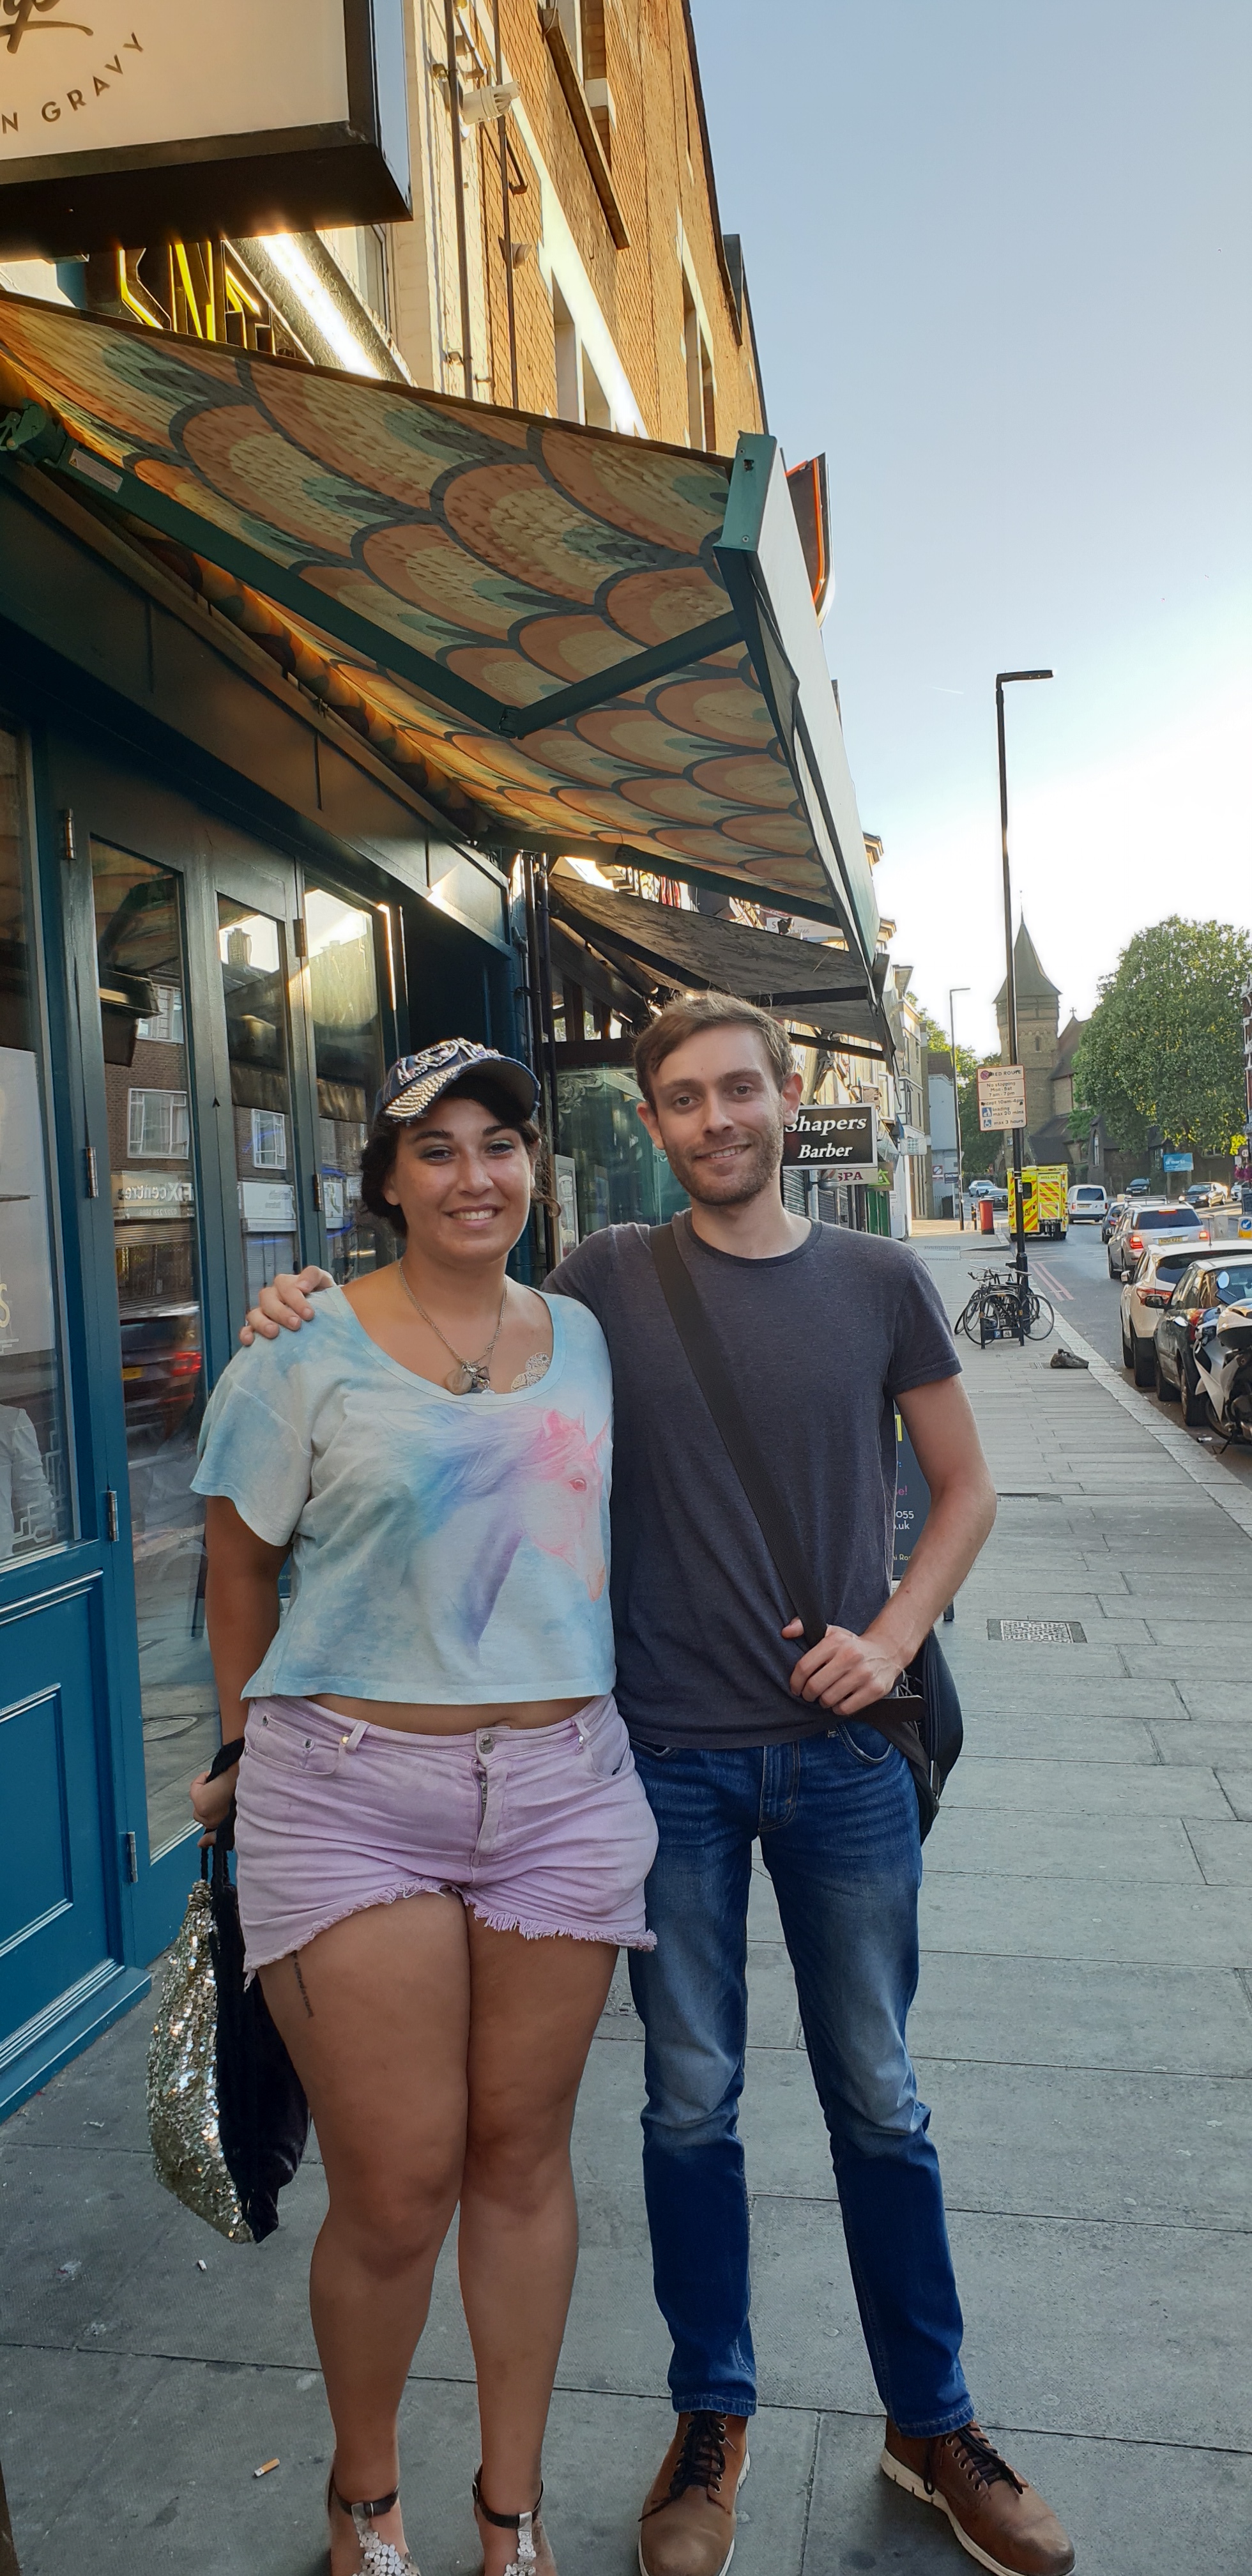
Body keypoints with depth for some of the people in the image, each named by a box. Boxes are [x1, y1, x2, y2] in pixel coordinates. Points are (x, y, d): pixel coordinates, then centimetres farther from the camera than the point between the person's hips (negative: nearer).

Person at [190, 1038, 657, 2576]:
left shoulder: (586, 1337, 8)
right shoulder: (308, 1349, -4)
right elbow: (241, 1571, 4)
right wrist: (257, 1757, 9)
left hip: (561, 1793, 3)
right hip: (353, 1796, -3)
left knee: (522, 2160, 14)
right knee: (396, 2192, 4)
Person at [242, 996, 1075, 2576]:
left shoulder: (877, 1282, 0)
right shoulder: (606, 1281, -3)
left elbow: (963, 1485, 8)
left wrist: (895, 1638, -7)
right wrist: (312, 1323, -12)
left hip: (842, 1750, 1)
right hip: (670, 1756, 0)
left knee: (878, 2101, 15)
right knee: (692, 2103, 14)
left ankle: (932, 2427, 37)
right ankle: (711, 2422, 37)